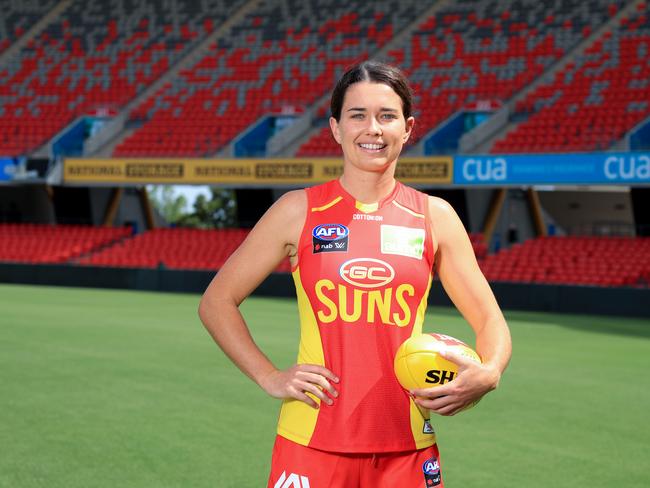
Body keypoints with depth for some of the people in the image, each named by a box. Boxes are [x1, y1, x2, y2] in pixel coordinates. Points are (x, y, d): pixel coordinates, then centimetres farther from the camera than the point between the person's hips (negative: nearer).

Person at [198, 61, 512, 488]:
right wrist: (270, 378, -4)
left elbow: (489, 319, 9)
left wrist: (488, 373, -12)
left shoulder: (434, 216, 6)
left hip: (407, 451, 2)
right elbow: (217, 301, 8)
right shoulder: (300, 212, 2)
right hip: (311, 446, -2)